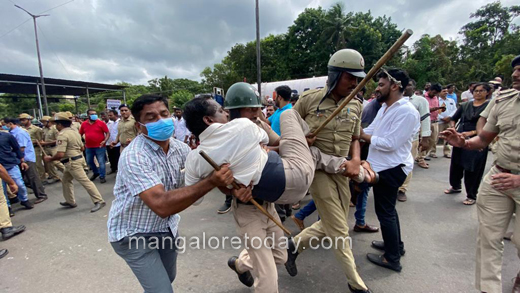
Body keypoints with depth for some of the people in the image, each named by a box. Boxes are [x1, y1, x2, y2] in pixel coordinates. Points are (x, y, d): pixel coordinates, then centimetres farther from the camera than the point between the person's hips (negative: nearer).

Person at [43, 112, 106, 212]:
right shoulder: (74, 131, 11)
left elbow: (60, 154, -23)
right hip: (77, 158, 10)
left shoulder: (62, 135, -18)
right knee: (65, 180, 21)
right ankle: (70, 202, 29)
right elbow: (82, 148, 17)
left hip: (72, 162, -10)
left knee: (85, 181, -9)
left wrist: (50, 159, -6)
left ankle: (99, 201, -8)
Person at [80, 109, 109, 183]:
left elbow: (108, 133, -6)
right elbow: (80, 134, 15)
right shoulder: (84, 124, 5)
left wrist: (105, 141, -19)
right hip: (88, 147, 5)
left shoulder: (101, 123, -6)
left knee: (101, 162, -2)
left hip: (100, 146, -5)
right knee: (89, 161, 17)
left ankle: (102, 176, 10)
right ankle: (96, 172, 39)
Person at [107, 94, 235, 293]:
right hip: (134, 234, -6)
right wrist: (211, 182, -47)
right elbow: (161, 205, -40)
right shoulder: (133, 157, -30)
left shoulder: (178, 147, -8)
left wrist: (228, 182, -24)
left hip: (167, 226, 7)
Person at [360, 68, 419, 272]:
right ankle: (395, 244, 43)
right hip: (383, 166, 10)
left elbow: (390, 143, -25)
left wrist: (363, 136, -18)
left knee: (385, 211, 2)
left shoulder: (407, 112, -21)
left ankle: (392, 258, 20)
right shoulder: (385, 107, 10)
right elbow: (370, 131, 9)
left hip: (391, 169, -10)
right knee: (388, 209, 23)